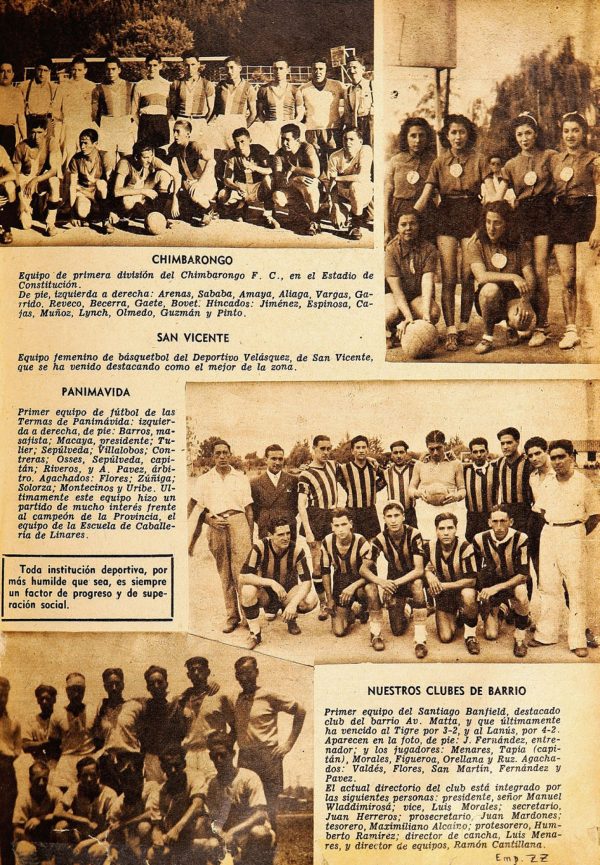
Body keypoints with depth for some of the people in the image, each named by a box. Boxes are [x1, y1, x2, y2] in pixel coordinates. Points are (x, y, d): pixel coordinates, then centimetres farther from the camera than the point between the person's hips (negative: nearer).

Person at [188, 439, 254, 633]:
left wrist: (251, 536, 4)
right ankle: (232, 616, 13)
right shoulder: (204, 479, 11)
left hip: (238, 522, -2)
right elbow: (192, 506, 11)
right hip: (216, 526, 2)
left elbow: (249, 509, 10)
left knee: (241, 571, -10)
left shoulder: (241, 477, 10)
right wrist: (209, 520, -4)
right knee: (224, 573, 5)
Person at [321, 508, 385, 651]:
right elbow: (325, 572, 0)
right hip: (340, 588, 3)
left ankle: (376, 634, -24)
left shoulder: (361, 542, -21)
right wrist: (329, 599, 1)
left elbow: (369, 572, -21)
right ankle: (351, 612, 28)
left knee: (371, 588, -40)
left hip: (359, 584, -3)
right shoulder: (327, 542, -11)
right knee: (338, 631, -7)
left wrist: (353, 586, -37)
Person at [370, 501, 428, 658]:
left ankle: (420, 639, -31)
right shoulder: (380, 539, -16)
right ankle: (402, 614, 31)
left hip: (412, 578, -2)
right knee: (397, 630, -7)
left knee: (417, 583, -39)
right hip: (393, 582, 2)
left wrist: (395, 583, -40)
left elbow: (419, 570, -28)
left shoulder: (413, 535, -23)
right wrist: (380, 581, -39)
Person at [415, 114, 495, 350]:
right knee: (449, 278, -7)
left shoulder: (478, 160, 7)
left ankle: (464, 328, 11)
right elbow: (425, 197, 3)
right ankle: (450, 331, -6)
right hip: (447, 217, 0)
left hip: (472, 216, 0)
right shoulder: (439, 163, 9)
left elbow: (491, 192, -4)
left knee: (467, 277, 1)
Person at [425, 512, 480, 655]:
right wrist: (429, 574, -19)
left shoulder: (465, 547, -23)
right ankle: (454, 616, 27)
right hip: (442, 594, 3)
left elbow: (471, 580, -25)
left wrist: (443, 585, -26)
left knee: (468, 595, -41)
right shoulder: (430, 547, -11)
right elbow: (425, 567, 5)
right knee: (446, 637, -7)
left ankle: (470, 634, -16)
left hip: (463, 589, -3)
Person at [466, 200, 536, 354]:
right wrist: (513, 277, -32)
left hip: (514, 297, 1)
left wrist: (525, 300, -25)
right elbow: (481, 276, -22)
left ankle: (511, 326, 11)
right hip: (488, 300, -1)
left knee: (525, 323, -31)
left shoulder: (519, 245, 0)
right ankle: (487, 337, -14)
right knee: (490, 288, -37)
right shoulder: (476, 244, -7)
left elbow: (530, 278, -6)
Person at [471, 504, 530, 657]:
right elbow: (475, 571, -1)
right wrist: (481, 591, -10)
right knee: (491, 635, -6)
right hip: (490, 583, 1)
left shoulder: (520, 539, -22)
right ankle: (494, 610, 29)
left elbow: (523, 575, -22)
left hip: (513, 582, -1)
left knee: (521, 593, -39)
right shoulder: (480, 539, -16)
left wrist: (497, 588, -29)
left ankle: (520, 638, -15)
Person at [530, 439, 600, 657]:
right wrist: (553, 529, 10)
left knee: (576, 587, -4)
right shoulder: (546, 483, 9)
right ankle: (546, 634, 16)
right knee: (548, 586, 7)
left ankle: (578, 640, 1)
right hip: (548, 533, 4)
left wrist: (577, 535, 2)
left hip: (573, 534, -4)